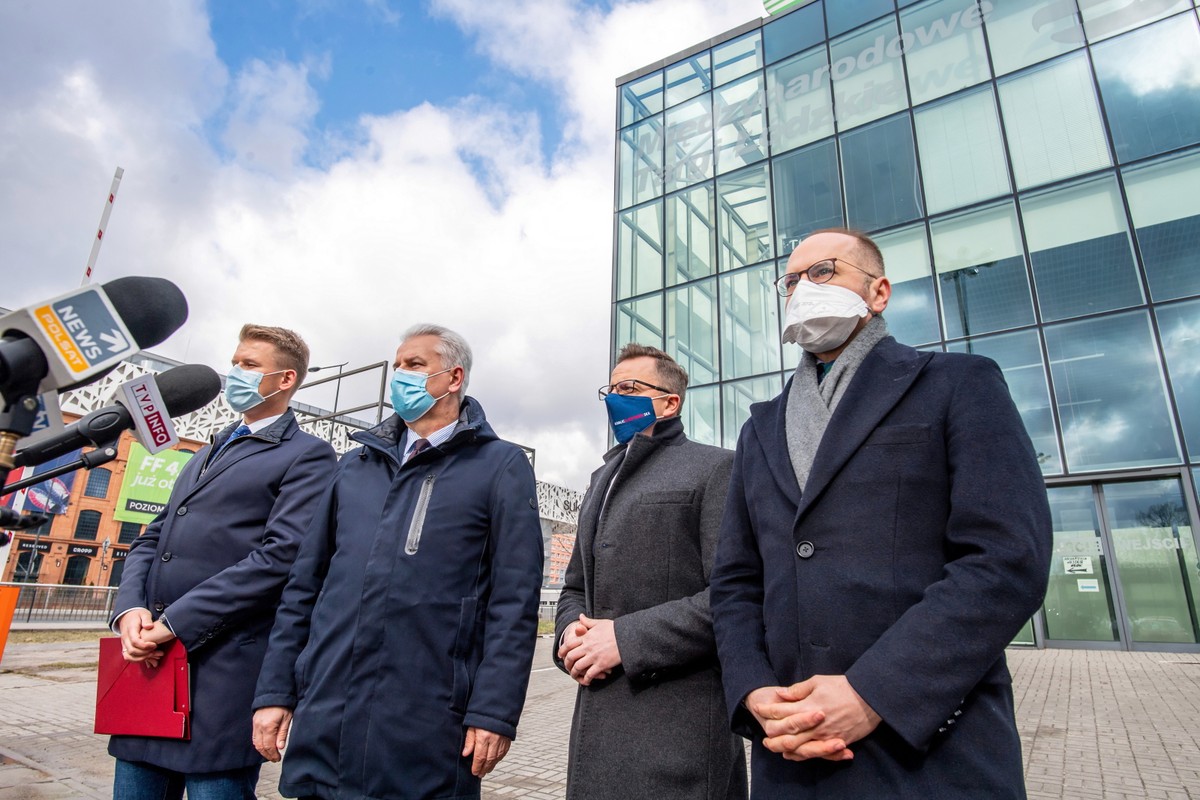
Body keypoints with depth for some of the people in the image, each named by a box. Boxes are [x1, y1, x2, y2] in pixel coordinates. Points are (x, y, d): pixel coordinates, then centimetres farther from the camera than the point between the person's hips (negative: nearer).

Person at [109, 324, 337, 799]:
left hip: (225, 668, -7)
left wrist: (174, 624, -16)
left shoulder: (307, 455, -5)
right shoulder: (209, 453, 22)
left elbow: (281, 556, -16)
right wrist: (130, 608, -1)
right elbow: (153, 539, 18)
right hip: (150, 655, 7)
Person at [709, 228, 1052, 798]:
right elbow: (735, 580, 11)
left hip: (933, 752, -4)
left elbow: (1010, 558, -11)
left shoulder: (958, 384, 0)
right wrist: (755, 694, -7)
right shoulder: (761, 429, 14)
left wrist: (872, 693, -18)